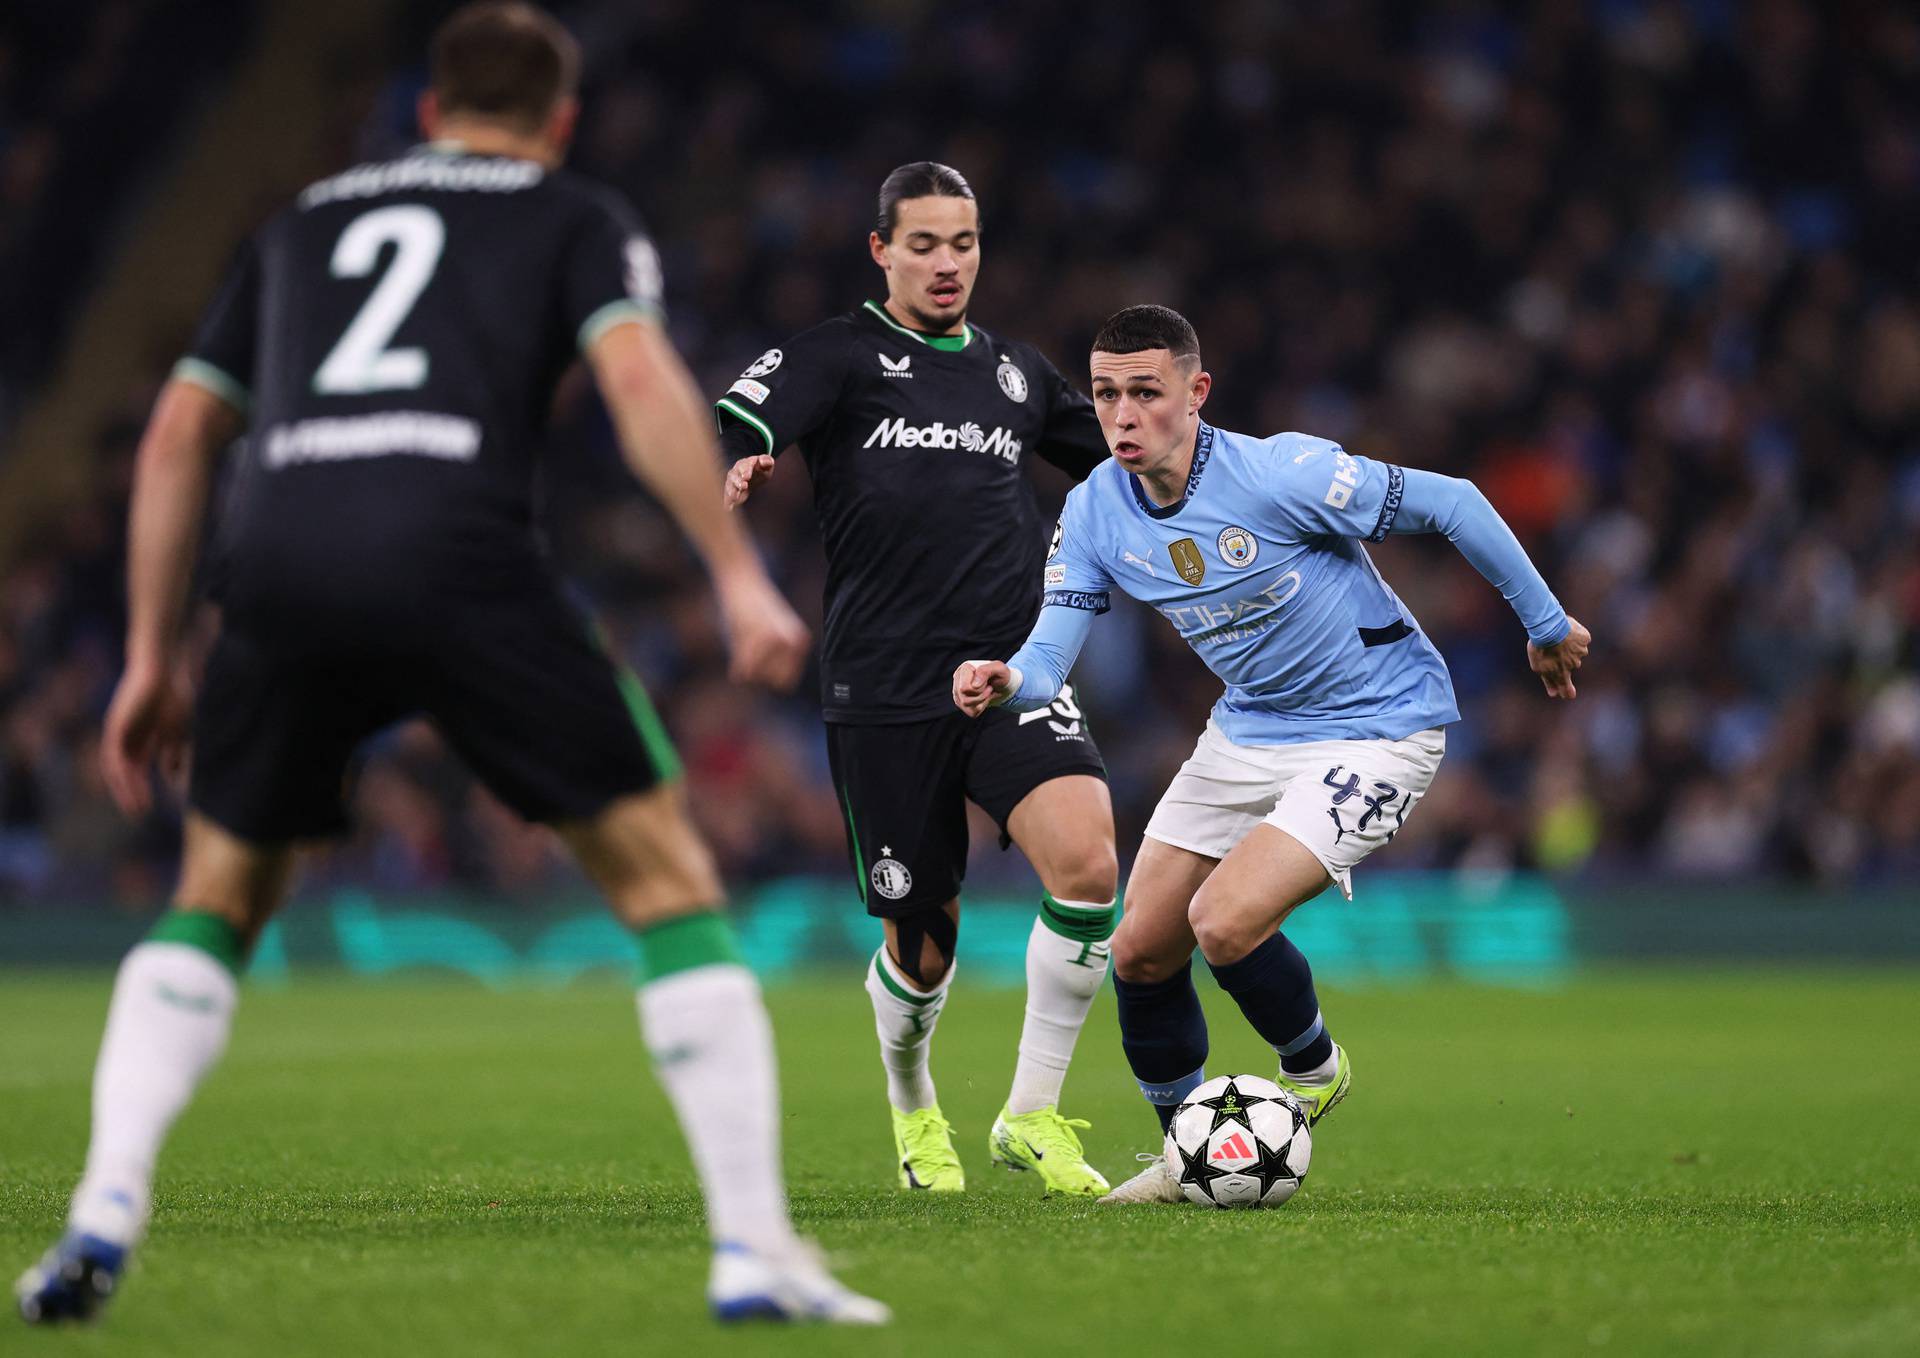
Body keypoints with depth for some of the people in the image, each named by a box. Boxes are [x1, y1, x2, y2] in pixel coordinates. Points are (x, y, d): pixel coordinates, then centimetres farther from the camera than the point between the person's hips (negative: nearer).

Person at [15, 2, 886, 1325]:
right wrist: (741, 579, -5)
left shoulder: (306, 222, 31)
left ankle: (106, 1209, 4)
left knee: (217, 904, 23)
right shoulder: (578, 219, 20)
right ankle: (754, 1250, 0)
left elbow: (179, 433, 26)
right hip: (457, 558, -3)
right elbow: (639, 377, -1)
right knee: (669, 876, 7)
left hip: (280, 569, 4)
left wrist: (152, 656, 29)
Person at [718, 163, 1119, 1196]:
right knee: (922, 946, 3)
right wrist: (731, 476, -36)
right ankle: (912, 1108, 37)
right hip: (884, 692, -3)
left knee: (1086, 859, -23)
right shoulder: (836, 356, 3)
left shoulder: (1014, 370, 17)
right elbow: (725, 439, -13)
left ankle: (1032, 1113, -8)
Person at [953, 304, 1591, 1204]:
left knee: (1224, 925, -23)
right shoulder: (1095, 512, -9)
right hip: (1249, 728, 7)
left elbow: (1451, 504, -17)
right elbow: (1046, 658, -13)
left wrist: (1545, 625, -7)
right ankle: (1186, 1154, 27)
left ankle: (1315, 1069, 9)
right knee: (1141, 952, 3)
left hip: (1378, 726, -7)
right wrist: (1003, 682, -38)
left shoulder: (1282, 474, -27)